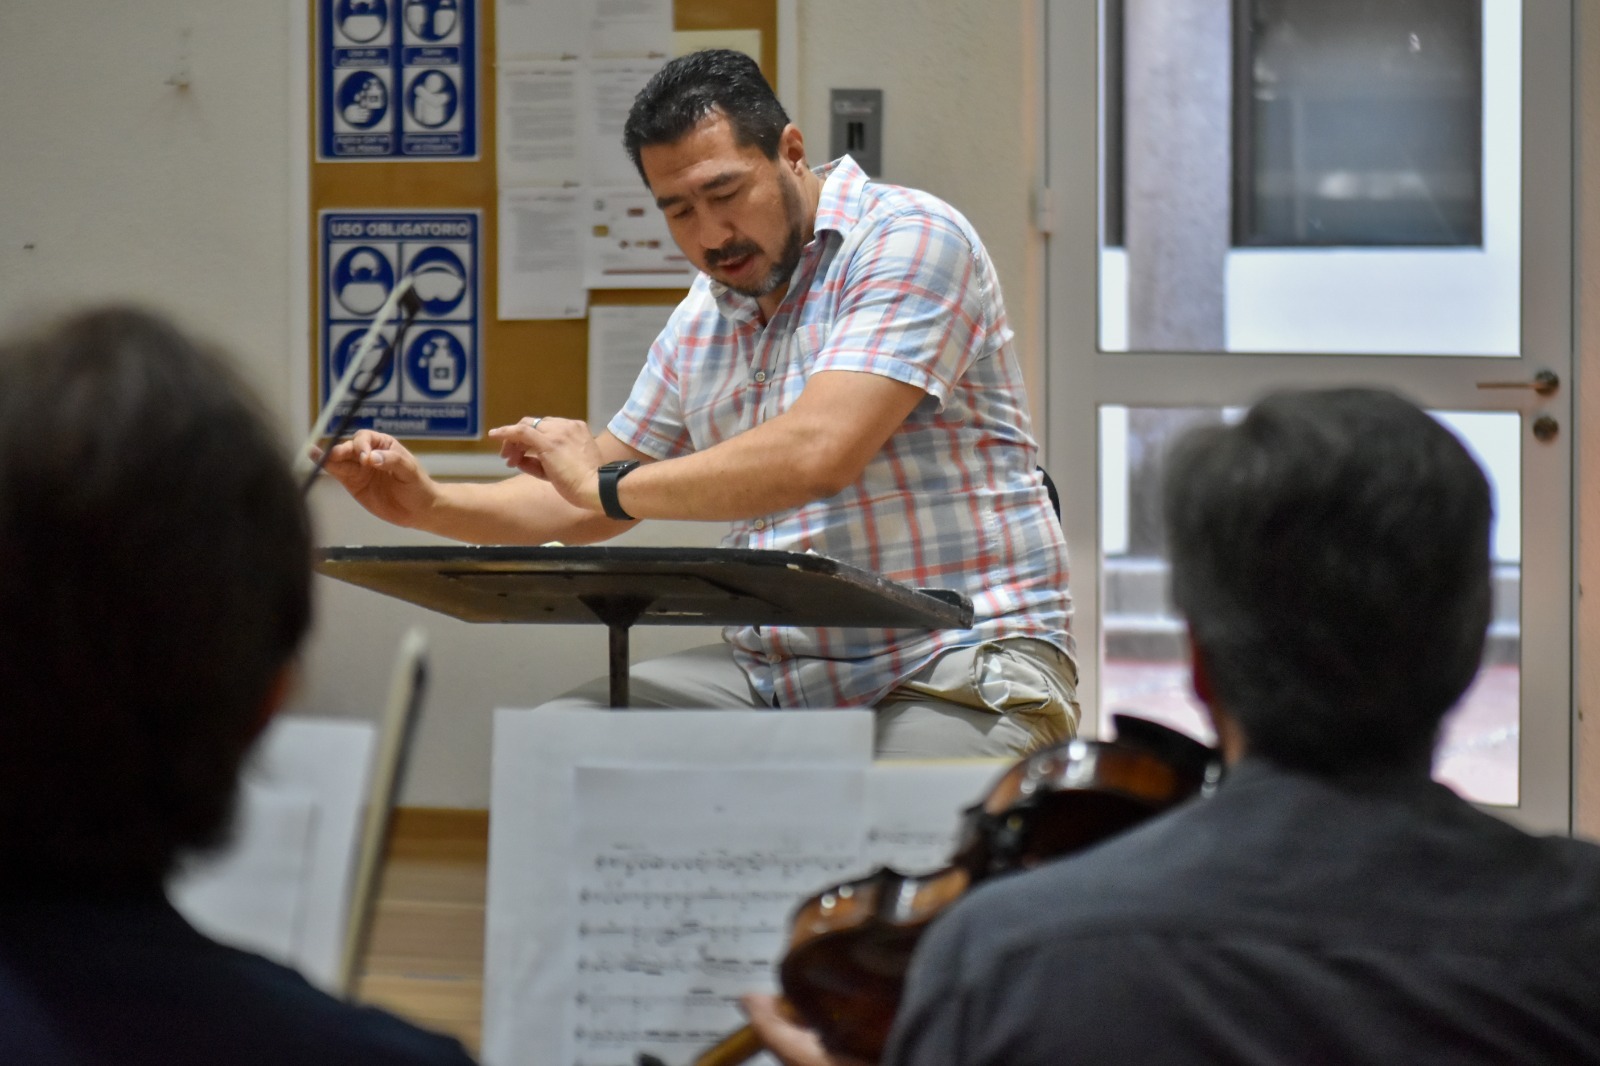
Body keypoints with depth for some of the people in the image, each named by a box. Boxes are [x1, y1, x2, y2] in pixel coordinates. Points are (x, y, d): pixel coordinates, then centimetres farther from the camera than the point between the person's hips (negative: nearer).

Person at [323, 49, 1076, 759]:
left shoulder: (909, 239, -9)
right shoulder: (701, 323, 16)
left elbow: (817, 455, -22)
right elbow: (582, 505, 26)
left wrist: (605, 484, -11)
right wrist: (429, 506, 8)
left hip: (963, 667, -7)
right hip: (776, 673, 7)